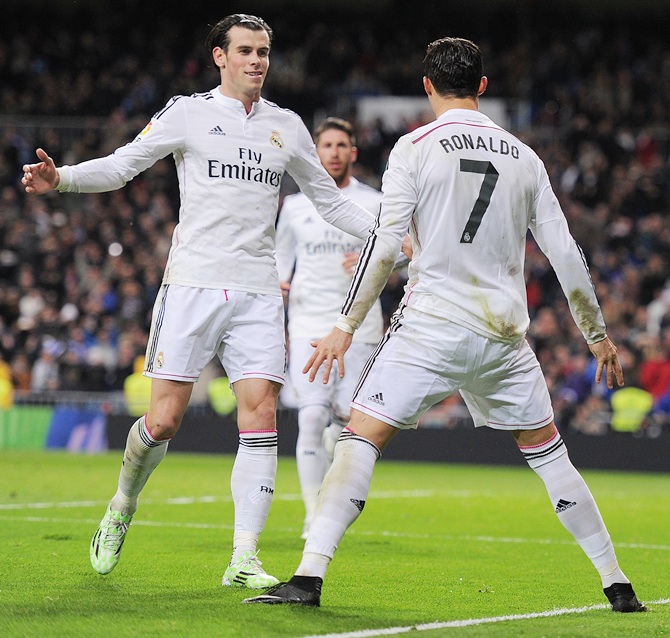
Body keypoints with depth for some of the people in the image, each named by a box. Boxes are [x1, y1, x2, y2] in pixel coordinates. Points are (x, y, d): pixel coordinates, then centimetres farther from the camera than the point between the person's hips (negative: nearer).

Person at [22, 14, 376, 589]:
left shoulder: (287, 127, 14)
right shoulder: (189, 113, 4)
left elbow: (330, 201, 23)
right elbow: (121, 165, 2)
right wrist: (60, 178, -16)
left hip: (257, 293, 3)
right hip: (192, 282, -3)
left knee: (261, 417, -10)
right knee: (164, 420, -6)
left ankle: (244, 559, -8)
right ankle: (121, 510, 24)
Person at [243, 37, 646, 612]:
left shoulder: (415, 148, -2)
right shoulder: (523, 156, 10)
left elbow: (385, 243, -10)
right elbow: (565, 253, 10)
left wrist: (346, 327, -7)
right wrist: (597, 335, 20)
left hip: (431, 326, -4)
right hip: (504, 331, 4)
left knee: (360, 439, -4)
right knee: (547, 451, 17)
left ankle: (309, 577, -18)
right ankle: (618, 587, 19)